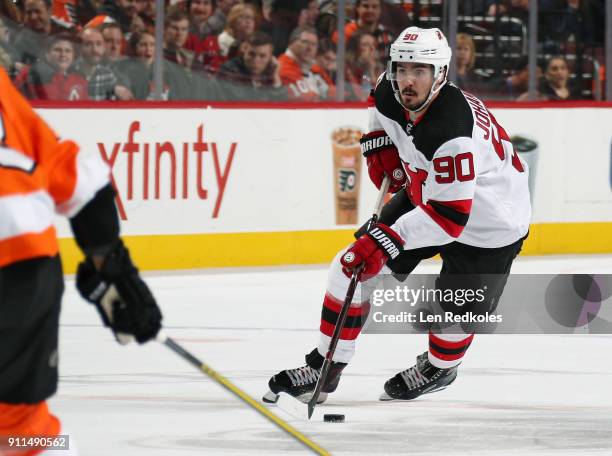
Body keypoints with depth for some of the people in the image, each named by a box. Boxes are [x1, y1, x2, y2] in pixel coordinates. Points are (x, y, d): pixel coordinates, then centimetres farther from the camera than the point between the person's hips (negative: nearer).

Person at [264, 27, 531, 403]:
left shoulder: (453, 132, -38)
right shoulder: (391, 95, -15)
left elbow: (450, 215, -39)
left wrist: (387, 240, -42)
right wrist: (379, 143, 1)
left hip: (487, 223, -7)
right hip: (424, 196, 7)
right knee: (352, 269, -1)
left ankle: (440, 368, 30)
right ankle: (324, 367, 10)